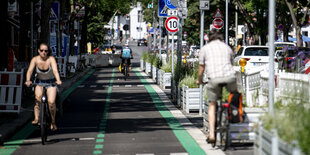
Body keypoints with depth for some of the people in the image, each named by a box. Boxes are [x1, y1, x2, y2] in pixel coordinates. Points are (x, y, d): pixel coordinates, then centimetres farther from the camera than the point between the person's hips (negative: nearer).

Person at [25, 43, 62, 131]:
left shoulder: (51, 59, -18)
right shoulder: (35, 59, -13)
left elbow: (55, 70, -32)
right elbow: (30, 71, -24)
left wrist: (58, 80, -50)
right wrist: (28, 80, -43)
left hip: (51, 83, -2)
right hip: (39, 82, 2)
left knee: (51, 102, -19)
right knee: (38, 97, -29)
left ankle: (53, 122, 2)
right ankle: (36, 118, -25)